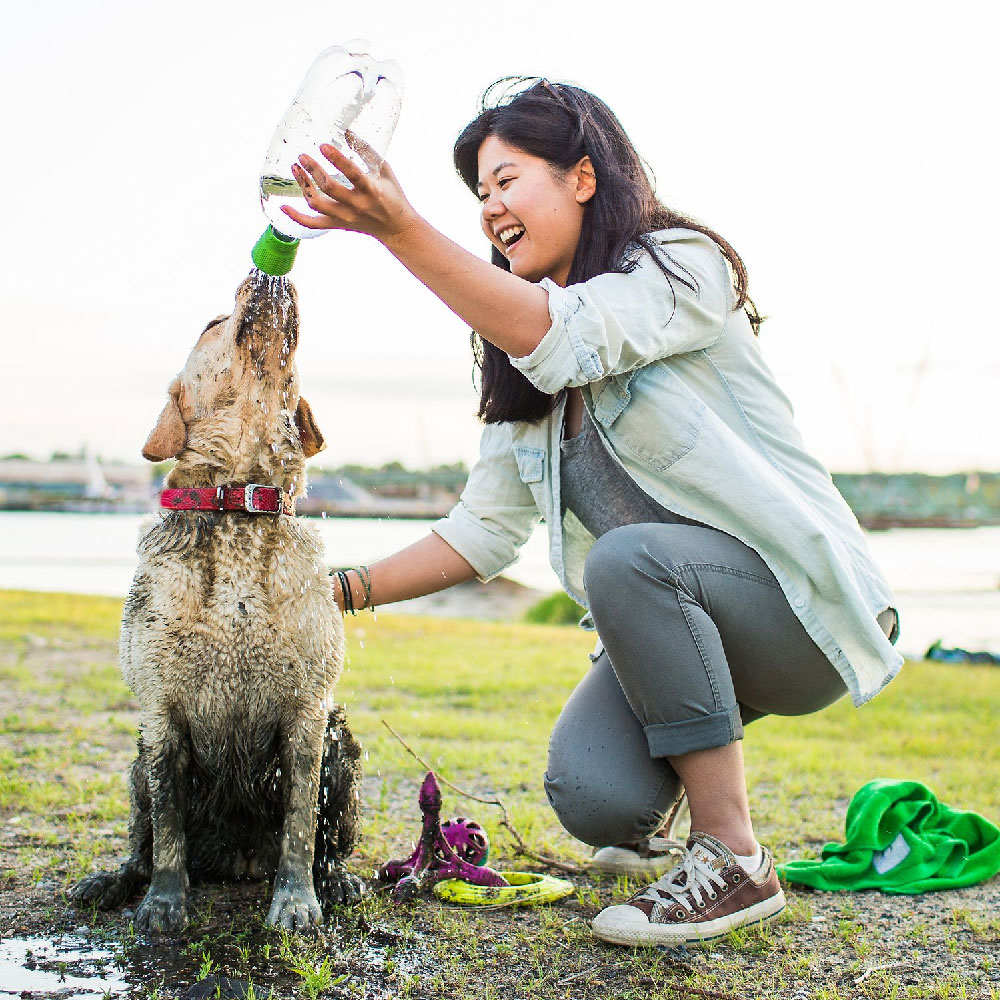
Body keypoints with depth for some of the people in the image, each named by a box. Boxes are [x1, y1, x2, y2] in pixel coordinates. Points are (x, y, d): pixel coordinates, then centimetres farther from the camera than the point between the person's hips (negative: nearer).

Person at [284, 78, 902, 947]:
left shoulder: (681, 264, -10)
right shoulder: (527, 383, 11)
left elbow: (567, 338, -31)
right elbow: (486, 528, 10)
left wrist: (401, 229, -41)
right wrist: (346, 591, 1)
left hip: (799, 602, -5)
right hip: (669, 623, 5)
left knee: (629, 558, -35)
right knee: (591, 796, -22)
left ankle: (734, 859, -20)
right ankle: (664, 791, 17)